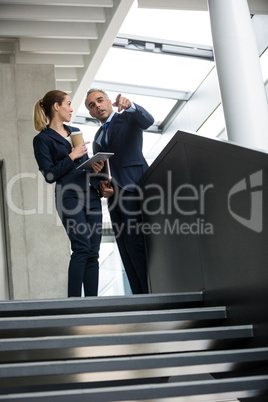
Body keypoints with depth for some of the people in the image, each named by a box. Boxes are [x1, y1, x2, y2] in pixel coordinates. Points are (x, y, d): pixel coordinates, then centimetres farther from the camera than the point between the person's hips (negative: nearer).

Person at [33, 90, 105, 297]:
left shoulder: (75, 132, 21)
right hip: (69, 196, -6)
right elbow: (50, 175, -8)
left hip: (91, 194, 7)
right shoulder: (43, 139, 0)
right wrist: (72, 157, -9)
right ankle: (73, 299, -13)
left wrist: (95, 167, 5)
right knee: (82, 248, -18)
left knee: (93, 253, 2)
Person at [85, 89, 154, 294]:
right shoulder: (98, 137, 26)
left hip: (133, 188, -7)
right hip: (114, 195, 7)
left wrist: (129, 105, -35)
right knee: (125, 246, 0)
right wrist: (102, 185, 3)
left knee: (136, 242, -17)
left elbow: (147, 120, -15)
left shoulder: (128, 118, 7)